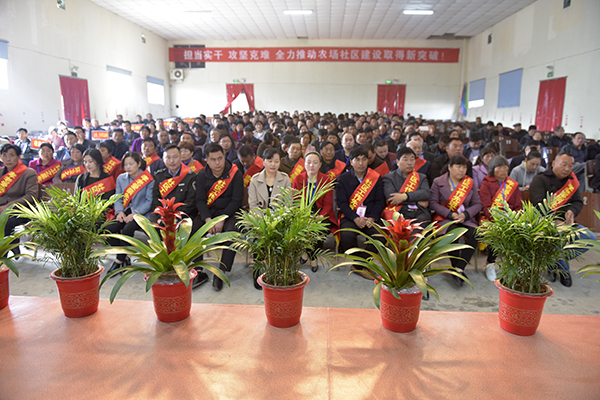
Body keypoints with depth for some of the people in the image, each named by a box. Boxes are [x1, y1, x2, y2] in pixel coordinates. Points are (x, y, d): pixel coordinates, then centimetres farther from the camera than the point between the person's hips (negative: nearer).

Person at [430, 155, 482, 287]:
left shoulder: (470, 183, 14)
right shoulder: (438, 182, 5)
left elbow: (477, 204, 9)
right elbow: (433, 203, -4)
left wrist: (465, 214, -10)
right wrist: (451, 214, -15)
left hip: (465, 218, 3)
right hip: (444, 219, -3)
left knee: (474, 234, -28)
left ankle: (459, 269, -26)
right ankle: (456, 266, -20)